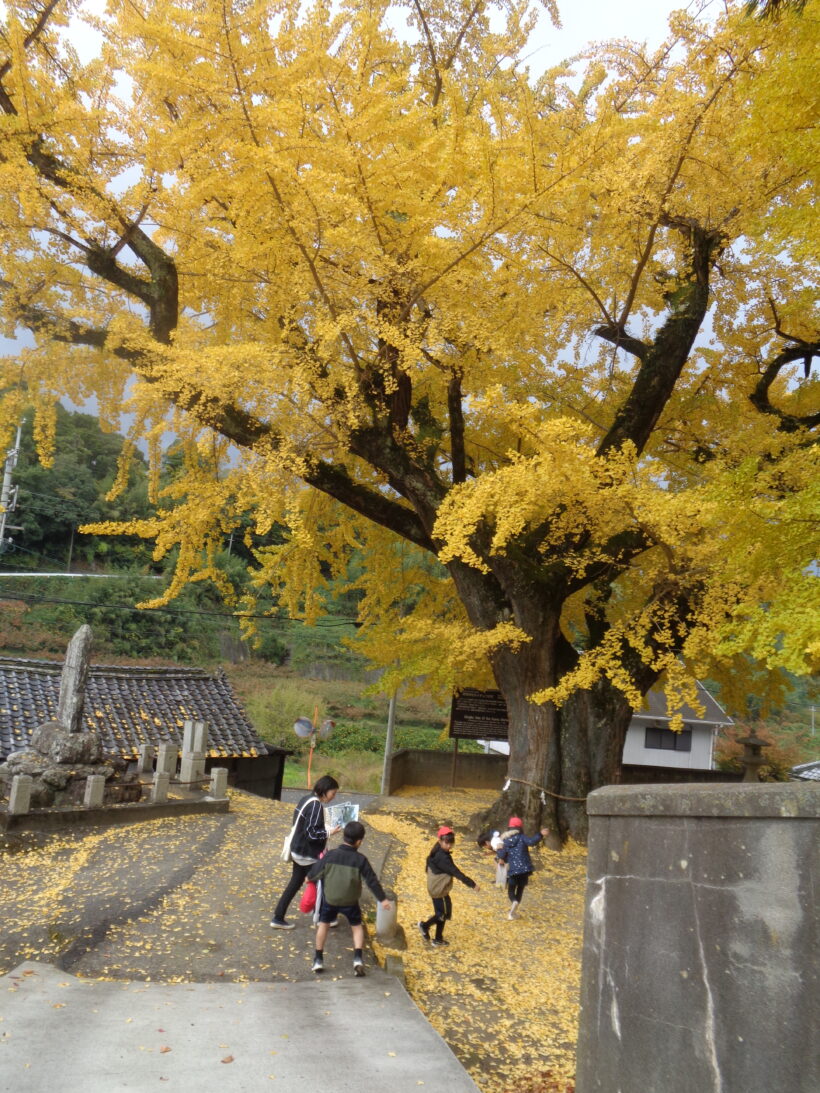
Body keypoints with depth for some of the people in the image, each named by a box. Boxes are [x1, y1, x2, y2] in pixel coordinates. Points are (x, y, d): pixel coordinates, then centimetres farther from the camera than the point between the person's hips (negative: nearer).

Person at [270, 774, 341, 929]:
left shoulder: (307, 799, 7)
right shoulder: (316, 806, -23)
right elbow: (312, 833, -25)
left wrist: (325, 830, 11)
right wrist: (329, 833, -14)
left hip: (299, 851, 9)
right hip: (308, 855, -9)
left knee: (295, 883, 16)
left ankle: (278, 918, 20)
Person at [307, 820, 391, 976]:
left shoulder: (330, 855, -13)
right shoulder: (360, 859, -14)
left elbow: (313, 874, -5)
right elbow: (372, 880, -9)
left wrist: (311, 878, 19)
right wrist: (383, 898, 2)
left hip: (330, 899, 1)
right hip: (350, 901, -1)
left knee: (323, 924, 22)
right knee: (357, 926, 18)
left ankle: (318, 959, 24)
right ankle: (358, 958, 2)